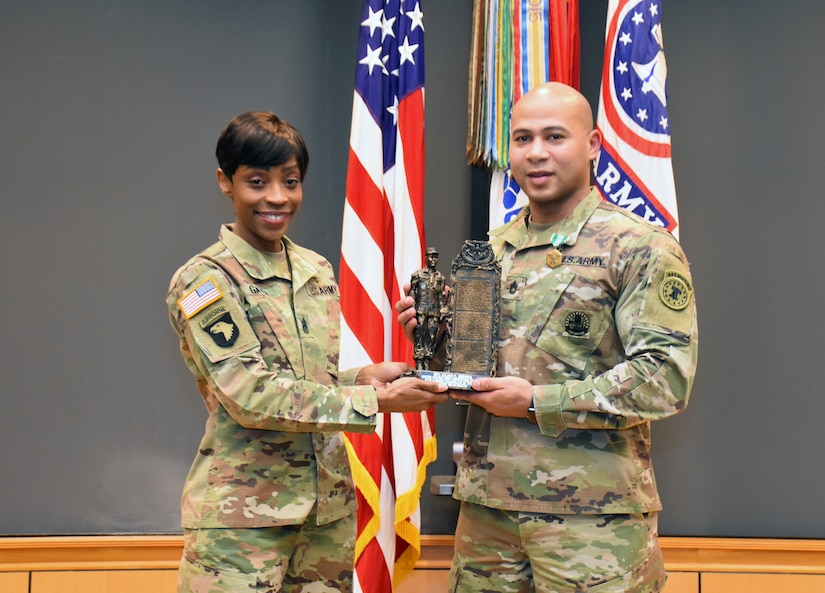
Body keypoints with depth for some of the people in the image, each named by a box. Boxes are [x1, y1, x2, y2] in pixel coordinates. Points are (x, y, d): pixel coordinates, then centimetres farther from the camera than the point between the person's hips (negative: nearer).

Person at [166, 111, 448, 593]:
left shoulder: (317, 270, 10)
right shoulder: (203, 282, -9)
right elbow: (252, 396, -18)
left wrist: (362, 376, -2)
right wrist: (377, 400, -20)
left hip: (328, 509, 6)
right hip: (241, 517, -6)